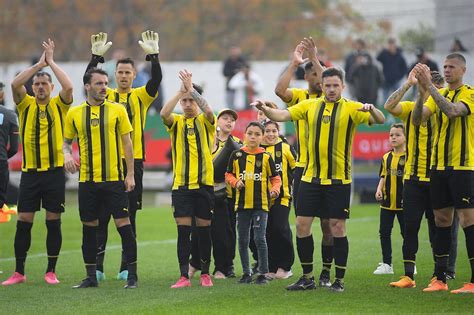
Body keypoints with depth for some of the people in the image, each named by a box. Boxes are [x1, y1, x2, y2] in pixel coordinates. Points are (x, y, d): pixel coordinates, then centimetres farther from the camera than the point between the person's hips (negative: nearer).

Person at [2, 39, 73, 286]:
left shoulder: (59, 106, 5)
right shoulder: (26, 105, 6)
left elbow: (68, 87, -14)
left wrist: (51, 62, -7)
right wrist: (39, 64, -9)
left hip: (54, 171, 0)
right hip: (30, 171, 1)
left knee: (54, 221, 2)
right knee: (23, 221, -1)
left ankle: (51, 271, 9)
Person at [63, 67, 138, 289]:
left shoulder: (117, 110, 2)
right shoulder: (75, 113, 6)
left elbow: (126, 142, 3)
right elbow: (67, 141, 16)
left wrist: (130, 174, -2)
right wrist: (67, 155, -7)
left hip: (114, 178, -2)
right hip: (87, 179, 2)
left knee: (123, 223, -5)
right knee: (89, 227, 7)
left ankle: (132, 275, 2)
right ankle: (91, 277, 16)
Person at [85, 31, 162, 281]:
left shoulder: (141, 96, 7)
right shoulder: (105, 95, 8)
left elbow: (157, 79, -9)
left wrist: (153, 55, -18)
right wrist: (96, 57, -16)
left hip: (133, 161, 0)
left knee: (129, 216, 4)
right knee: (101, 216, -2)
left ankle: (126, 267, 9)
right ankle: (97, 265, 1)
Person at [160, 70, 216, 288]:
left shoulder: (205, 121, 5)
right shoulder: (176, 122, 7)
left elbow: (208, 110, -19)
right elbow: (164, 113, -16)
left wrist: (191, 89, -21)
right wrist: (181, 92, -20)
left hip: (204, 183, 0)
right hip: (181, 184, 0)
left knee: (204, 229, 5)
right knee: (183, 229, -5)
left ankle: (205, 273, 16)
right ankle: (184, 276, -6)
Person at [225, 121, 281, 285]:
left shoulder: (266, 157, 0)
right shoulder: (236, 155, 4)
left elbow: (275, 178, 5)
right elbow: (228, 174, 12)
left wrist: (275, 189, -14)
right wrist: (236, 182, -8)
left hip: (261, 203, -3)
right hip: (242, 202, 3)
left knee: (259, 239, -7)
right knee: (243, 240, 8)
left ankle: (263, 273, 1)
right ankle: (246, 272, 19)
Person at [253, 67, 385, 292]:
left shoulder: (351, 108, -3)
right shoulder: (309, 106, 7)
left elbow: (380, 120, -13)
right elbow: (282, 115, 1)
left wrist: (371, 109, -35)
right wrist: (264, 109, -19)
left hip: (339, 179, -3)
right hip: (311, 177, 3)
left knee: (337, 227, -2)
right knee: (302, 225, 2)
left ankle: (339, 280, 8)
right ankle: (307, 278, 15)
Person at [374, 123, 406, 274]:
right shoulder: (386, 157, 8)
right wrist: (379, 189, -2)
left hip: (403, 203, -5)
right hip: (387, 202, 5)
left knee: (406, 233, 3)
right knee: (384, 232, 5)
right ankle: (386, 264, 14)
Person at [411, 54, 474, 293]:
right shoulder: (439, 94, 13)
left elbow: (452, 110, -25)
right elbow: (417, 119, 1)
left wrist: (429, 86, -26)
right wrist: (422, 91, -14)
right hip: (439, 166, 6)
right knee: (441, 220, 8)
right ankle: (440, 279, 13)